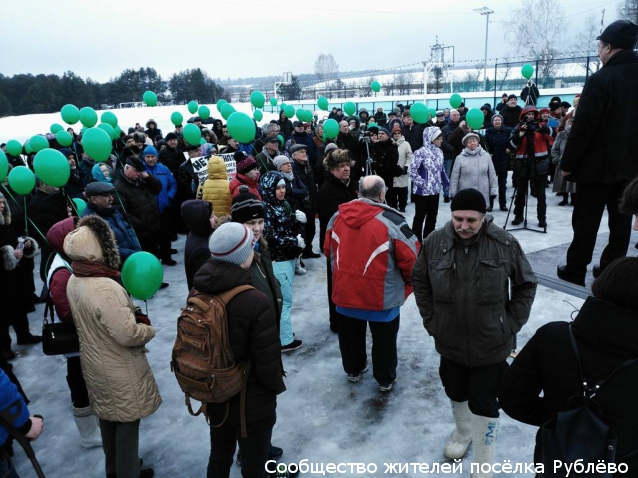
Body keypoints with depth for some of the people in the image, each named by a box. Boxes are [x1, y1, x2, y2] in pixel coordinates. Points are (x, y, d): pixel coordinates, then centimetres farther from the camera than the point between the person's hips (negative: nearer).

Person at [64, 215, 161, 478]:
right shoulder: (105, 288, -34)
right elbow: (128, 335, -31)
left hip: (94, 362, 9)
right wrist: (149, 329, -11)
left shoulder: (74, 281, -5)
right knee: (126, 422, 13)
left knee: (108, 417, 26)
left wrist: (130, 310, 5)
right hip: (119, 370, -8)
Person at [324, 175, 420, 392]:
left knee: (350, 335, 25)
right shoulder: (390, 221, -19)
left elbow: (328, 249, 9)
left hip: (345, 291, 5)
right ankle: (385, 379, 33)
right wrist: (408, 283, 5)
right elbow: (410, 258, -15)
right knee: (384, 339, 17)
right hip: (382, 295, -4)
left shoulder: (337, 216, -3)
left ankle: (353, 370, 45)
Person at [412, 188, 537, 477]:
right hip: (449, 341, 3)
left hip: (491, 343, -2)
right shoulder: (434, 242, -10)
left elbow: (526, 285, -1)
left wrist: (510, 324, -4)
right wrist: (431, 321, 2)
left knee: (484, 403, 8)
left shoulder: (505, 244, -14)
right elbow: (419, 281, 4)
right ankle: (463, 433, 54)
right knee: (456, 393, 23)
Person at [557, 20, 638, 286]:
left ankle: (575, 271, 9)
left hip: (597, 165, -7)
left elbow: (583, 127, -18)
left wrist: (567, 163, -10)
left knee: (586, 221, 2)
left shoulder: (601, 79, -16)